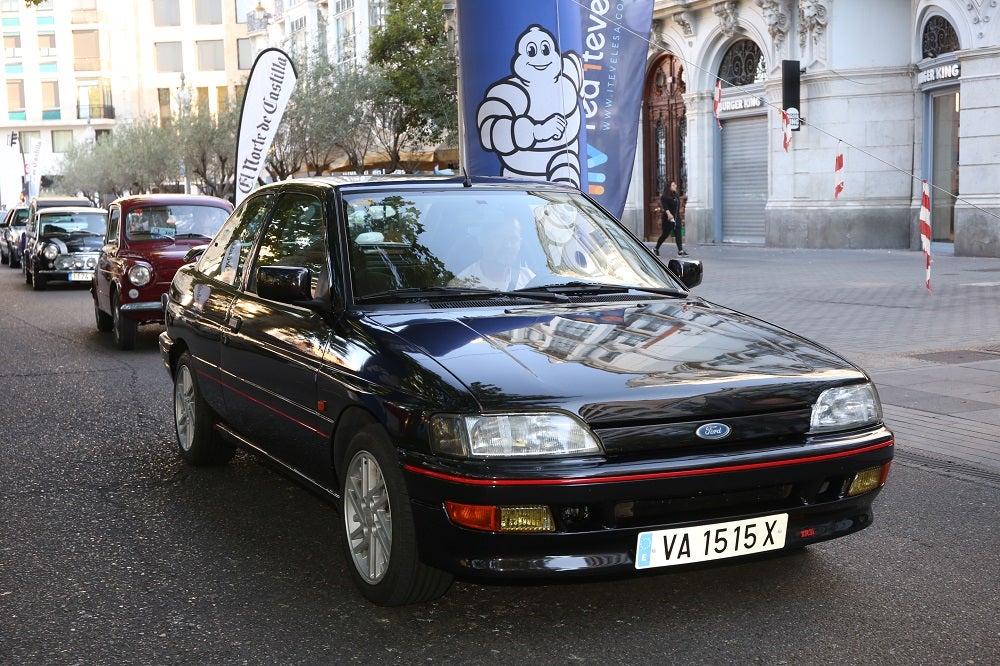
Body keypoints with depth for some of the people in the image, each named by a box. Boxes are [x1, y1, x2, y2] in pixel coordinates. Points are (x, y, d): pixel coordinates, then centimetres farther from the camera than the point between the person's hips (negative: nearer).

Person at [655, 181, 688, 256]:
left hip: (677, 218, 7)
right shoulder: (665, 197, -11)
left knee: (678, 234, -4)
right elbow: (664, 206, -24)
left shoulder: (676, 196, 12)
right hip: (668, 219, -7)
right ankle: (656, 249, 21)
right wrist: (668, 213, -37)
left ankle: (680, 251, -11)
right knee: (665, 234, 2)